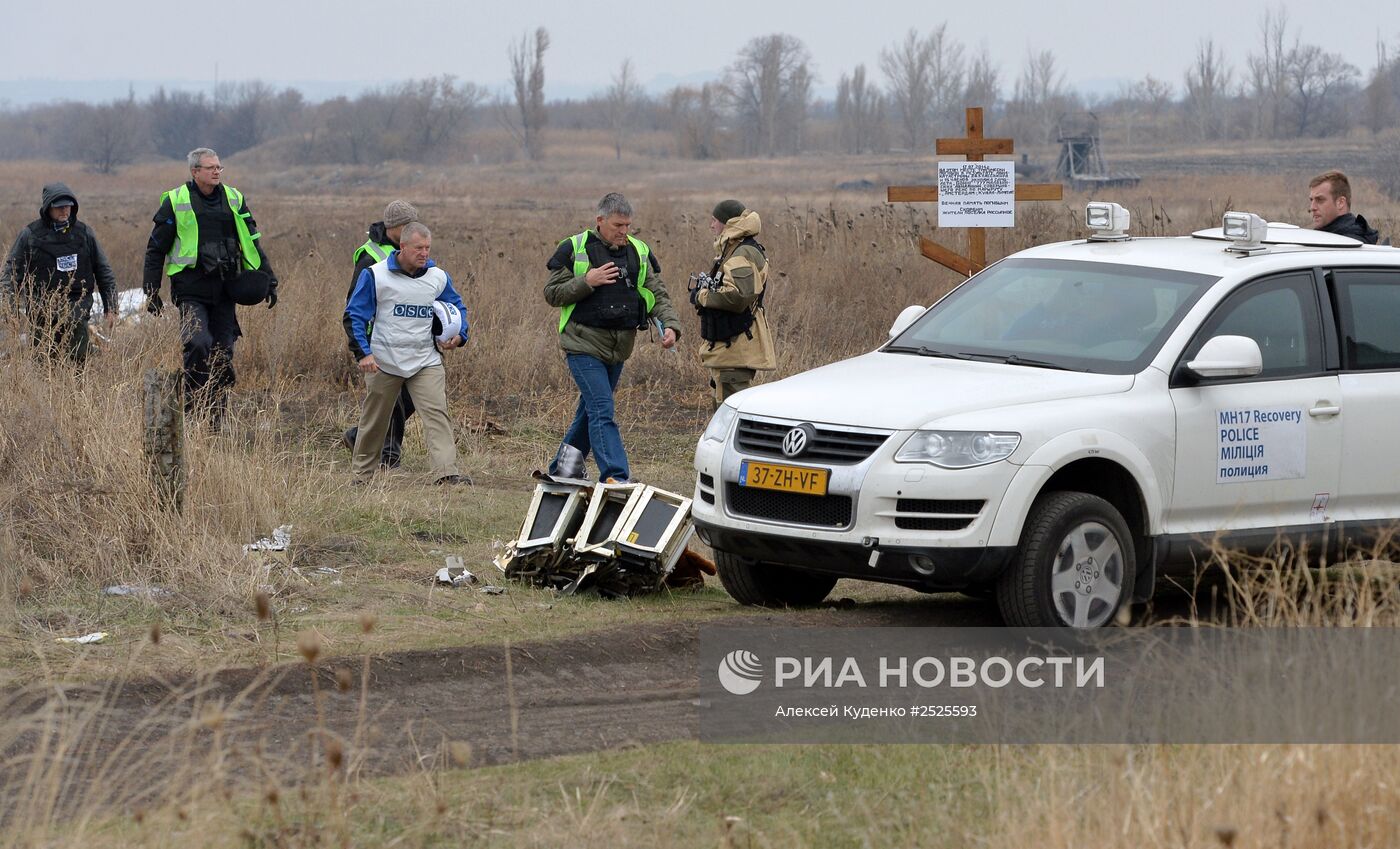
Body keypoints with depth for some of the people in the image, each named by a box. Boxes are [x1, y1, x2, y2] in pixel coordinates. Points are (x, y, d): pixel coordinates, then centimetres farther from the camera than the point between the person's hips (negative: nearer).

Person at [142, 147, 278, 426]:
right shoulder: (175, 201, -1)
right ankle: (192, 403, -7)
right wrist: (151, 291, 2)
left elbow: (252, 243, 19)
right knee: (197, 343, -23)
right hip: (191, 289, -4)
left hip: (225, 288, 4)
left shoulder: (234, 200, 10)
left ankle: (216, 420, 12)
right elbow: (156, 248, 5)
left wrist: (268, 279, 14)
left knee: (223, 352, 3)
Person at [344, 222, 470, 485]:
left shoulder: (438, 277, 3)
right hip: (383, 362, -2)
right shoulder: (375, 275, -8)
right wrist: (363, 352, -15)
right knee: (374, 421, 11)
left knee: (436, 414, -16)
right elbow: (354, 315, -4)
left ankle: (446, 472, -24)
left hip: (426, 362, 2)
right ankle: (362, 476, 27)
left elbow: (456, 308, 20)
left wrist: (459, 335, 1)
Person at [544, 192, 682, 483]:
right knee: (602, 412, -15)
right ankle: (615, 477, -22)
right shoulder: (574, 249, -4)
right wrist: (587, 281, -19)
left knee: (590, 411, 15)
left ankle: (560, 470, 30)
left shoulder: (639, 252, 9)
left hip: (619, 347, 6)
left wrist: (670, 325, -11)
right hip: (584, 344, -6)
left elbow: (657, 294, 7)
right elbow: (552, 293, -4)